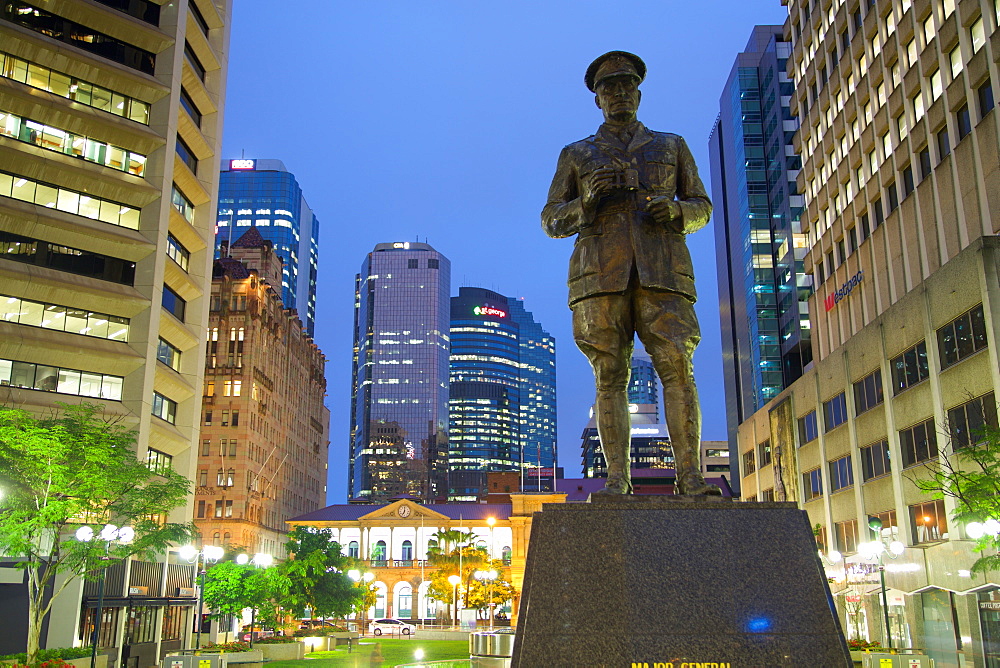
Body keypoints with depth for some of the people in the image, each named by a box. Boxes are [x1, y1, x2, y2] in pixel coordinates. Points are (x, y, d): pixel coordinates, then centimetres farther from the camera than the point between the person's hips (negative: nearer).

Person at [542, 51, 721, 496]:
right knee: (610, 376, -7)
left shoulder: (671, 146, 23)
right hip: (600, 272, 0)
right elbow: (551, 221, 15)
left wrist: (676, 211, -3)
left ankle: (691, 476, -15)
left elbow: (702, 208, 21)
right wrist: (586, 201, -6)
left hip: (661, 271, 0)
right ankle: (617, 480, -7)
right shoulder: (576, 155, 21)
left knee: (677, 369, -14)